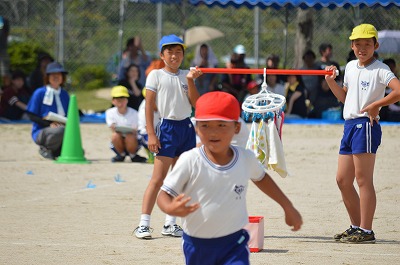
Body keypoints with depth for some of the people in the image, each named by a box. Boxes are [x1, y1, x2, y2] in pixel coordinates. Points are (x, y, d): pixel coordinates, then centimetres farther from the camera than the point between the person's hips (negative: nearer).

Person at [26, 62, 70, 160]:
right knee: (60, 130, -40)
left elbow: (68, 115, 17)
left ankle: (55, 151, 9)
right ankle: (46, 149, -10)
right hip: (41, 132, -5)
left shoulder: (64, 94, 13)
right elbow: (32, 116, -6)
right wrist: (49, 123, -21)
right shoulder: (40, 93, -4)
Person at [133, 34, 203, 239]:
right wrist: (151, 134, -12)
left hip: (186, 127, 5)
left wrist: (190, 80, -9)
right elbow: (149, 105, -5)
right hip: (166, 128, -5)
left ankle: (170, 224, 15)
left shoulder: (186, 75, 10)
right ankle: (143, 224, -9)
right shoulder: (156, 76, -2)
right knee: (158, 178, -10)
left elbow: (196, 103, 2)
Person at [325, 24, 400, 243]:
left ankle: (366, 231, -5)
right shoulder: (351, 67, 17)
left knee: (363, 179, -8)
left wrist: (376, 105, -21)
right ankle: (356, 227, 19)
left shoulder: (380, 69, -8)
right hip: (350, 124, 9)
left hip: (366, 124, -9)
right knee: (343, 179, 10)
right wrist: (331, 81, 13)